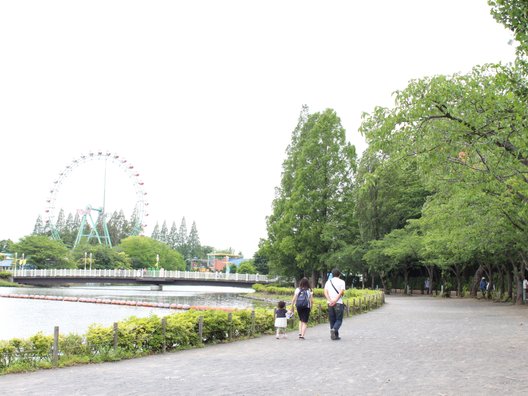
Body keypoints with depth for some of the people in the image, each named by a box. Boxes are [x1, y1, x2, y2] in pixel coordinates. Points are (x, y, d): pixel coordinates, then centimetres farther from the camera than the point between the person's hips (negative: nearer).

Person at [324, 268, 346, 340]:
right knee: (339, 320, 3)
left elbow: (325, 292, -1)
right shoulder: (341, 282, 2)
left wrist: (330, 301, -11)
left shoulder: (328, 282, 12)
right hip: (338, 303, -3)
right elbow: (341, 292, -11)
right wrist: (335, 300, -14)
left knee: (332, 320, 11)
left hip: (330, 304, 4)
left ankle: (335, 335, 10)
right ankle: (334, 329, -23)